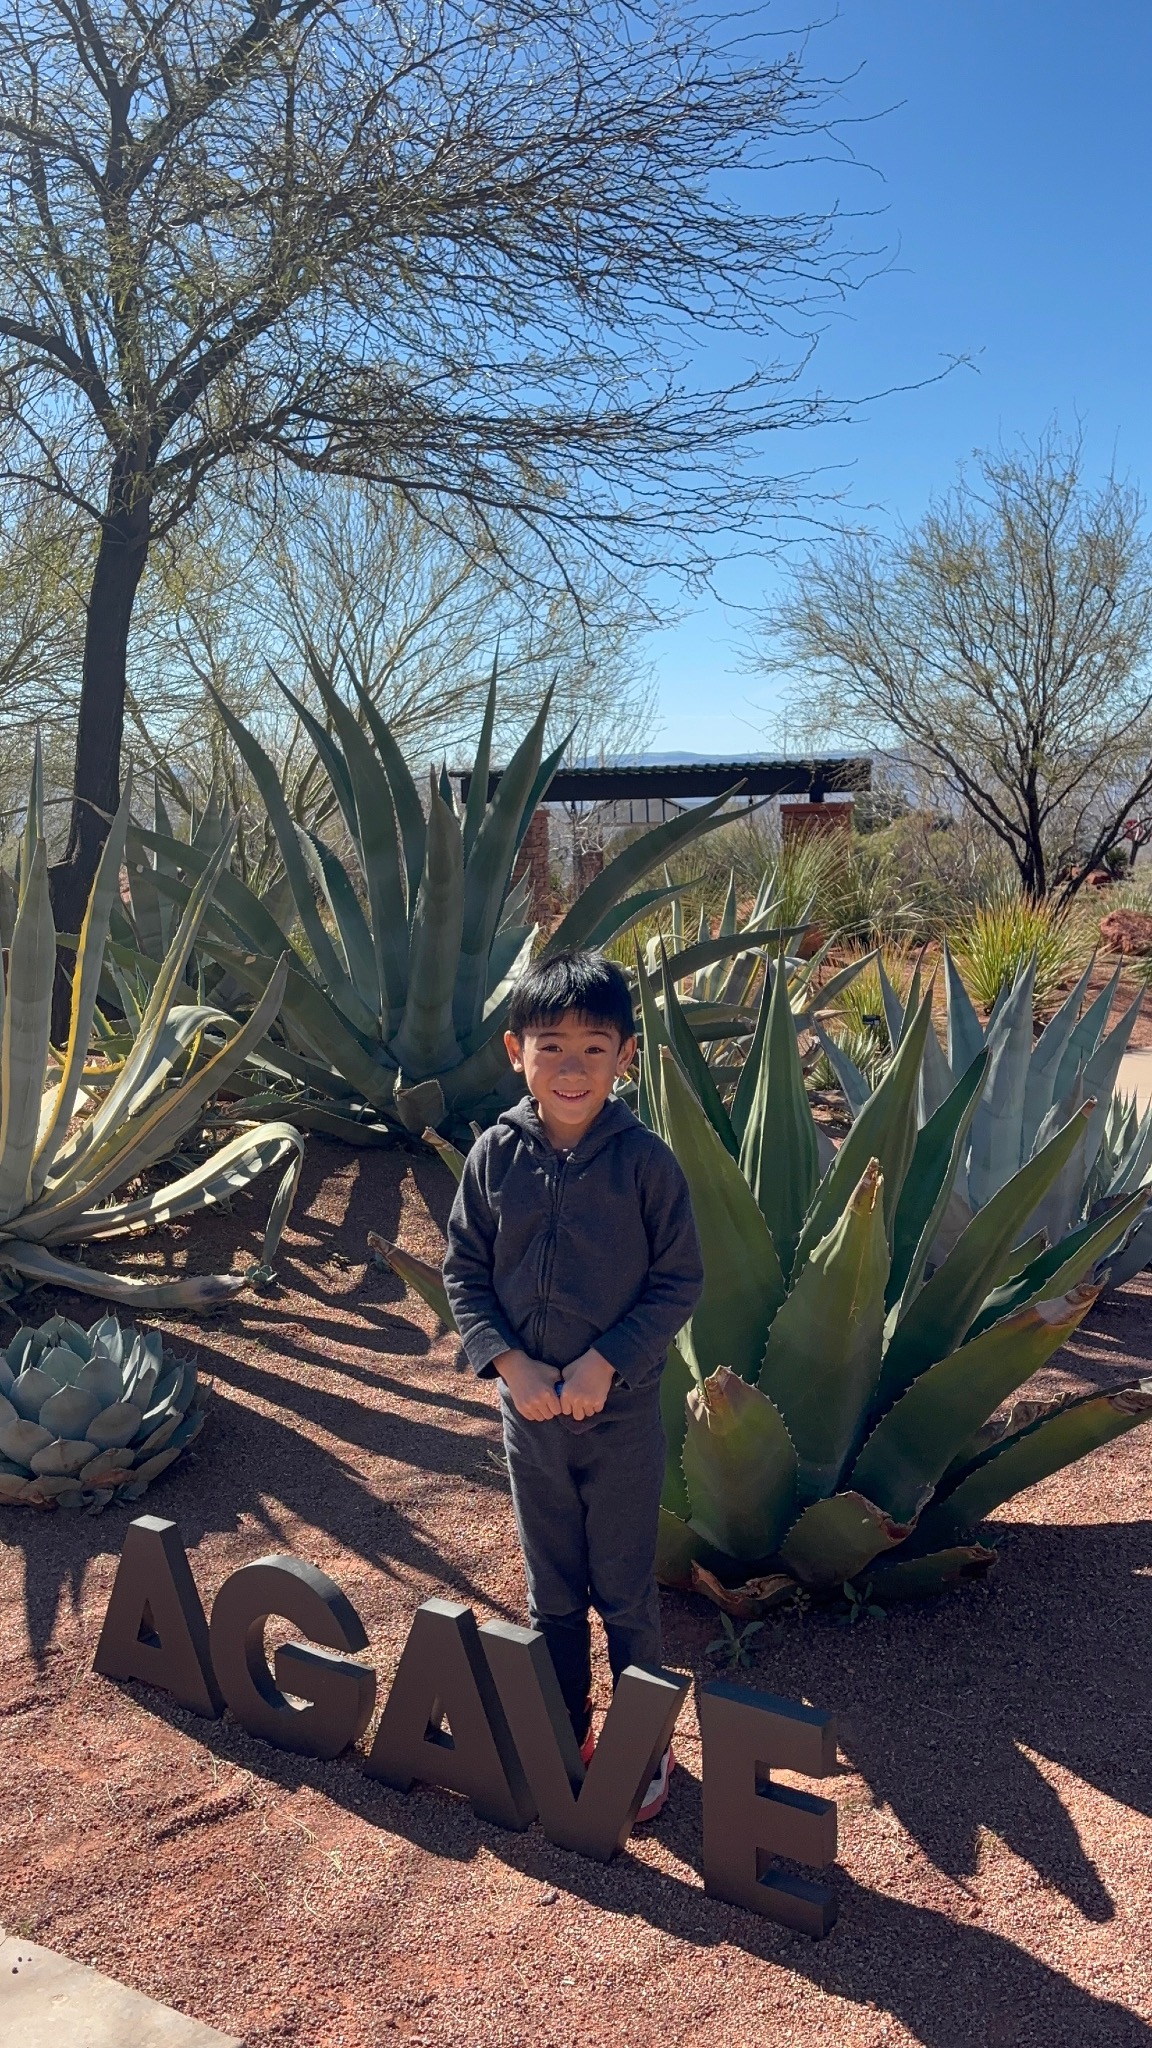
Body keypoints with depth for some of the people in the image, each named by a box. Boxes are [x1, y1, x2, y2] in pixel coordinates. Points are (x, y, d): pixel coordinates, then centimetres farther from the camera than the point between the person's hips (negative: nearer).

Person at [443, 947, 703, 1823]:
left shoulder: (645, 1160, -14)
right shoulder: (494, 1156, -7)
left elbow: (679, 1282, -10)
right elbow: (464, 1272, -1)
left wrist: (604, 1362, -19)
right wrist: (510, 1363, -14)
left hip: (623, 1413, -2)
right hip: (529, 1411, 3)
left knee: (626, 1593, 13)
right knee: (551, 1593, 19)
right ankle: (562, 1738, 38)